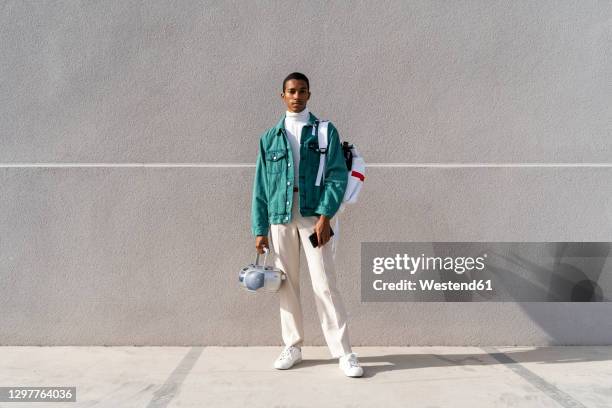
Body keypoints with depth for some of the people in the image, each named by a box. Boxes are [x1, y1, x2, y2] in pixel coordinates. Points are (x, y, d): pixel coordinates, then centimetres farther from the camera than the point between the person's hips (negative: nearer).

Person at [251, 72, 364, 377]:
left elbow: (338, 175, -3)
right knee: (286, 285, 8)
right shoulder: (270, 138, 12)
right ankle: (292, 346, 21)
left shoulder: (326, 131, 6)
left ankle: (343, 352, 1)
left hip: (313, 215, -3)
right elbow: (261, 186, 11)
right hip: (280, 217, 3)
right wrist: (260, 229, 5)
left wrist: (325, 216, -15)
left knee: (324, 284, -6)